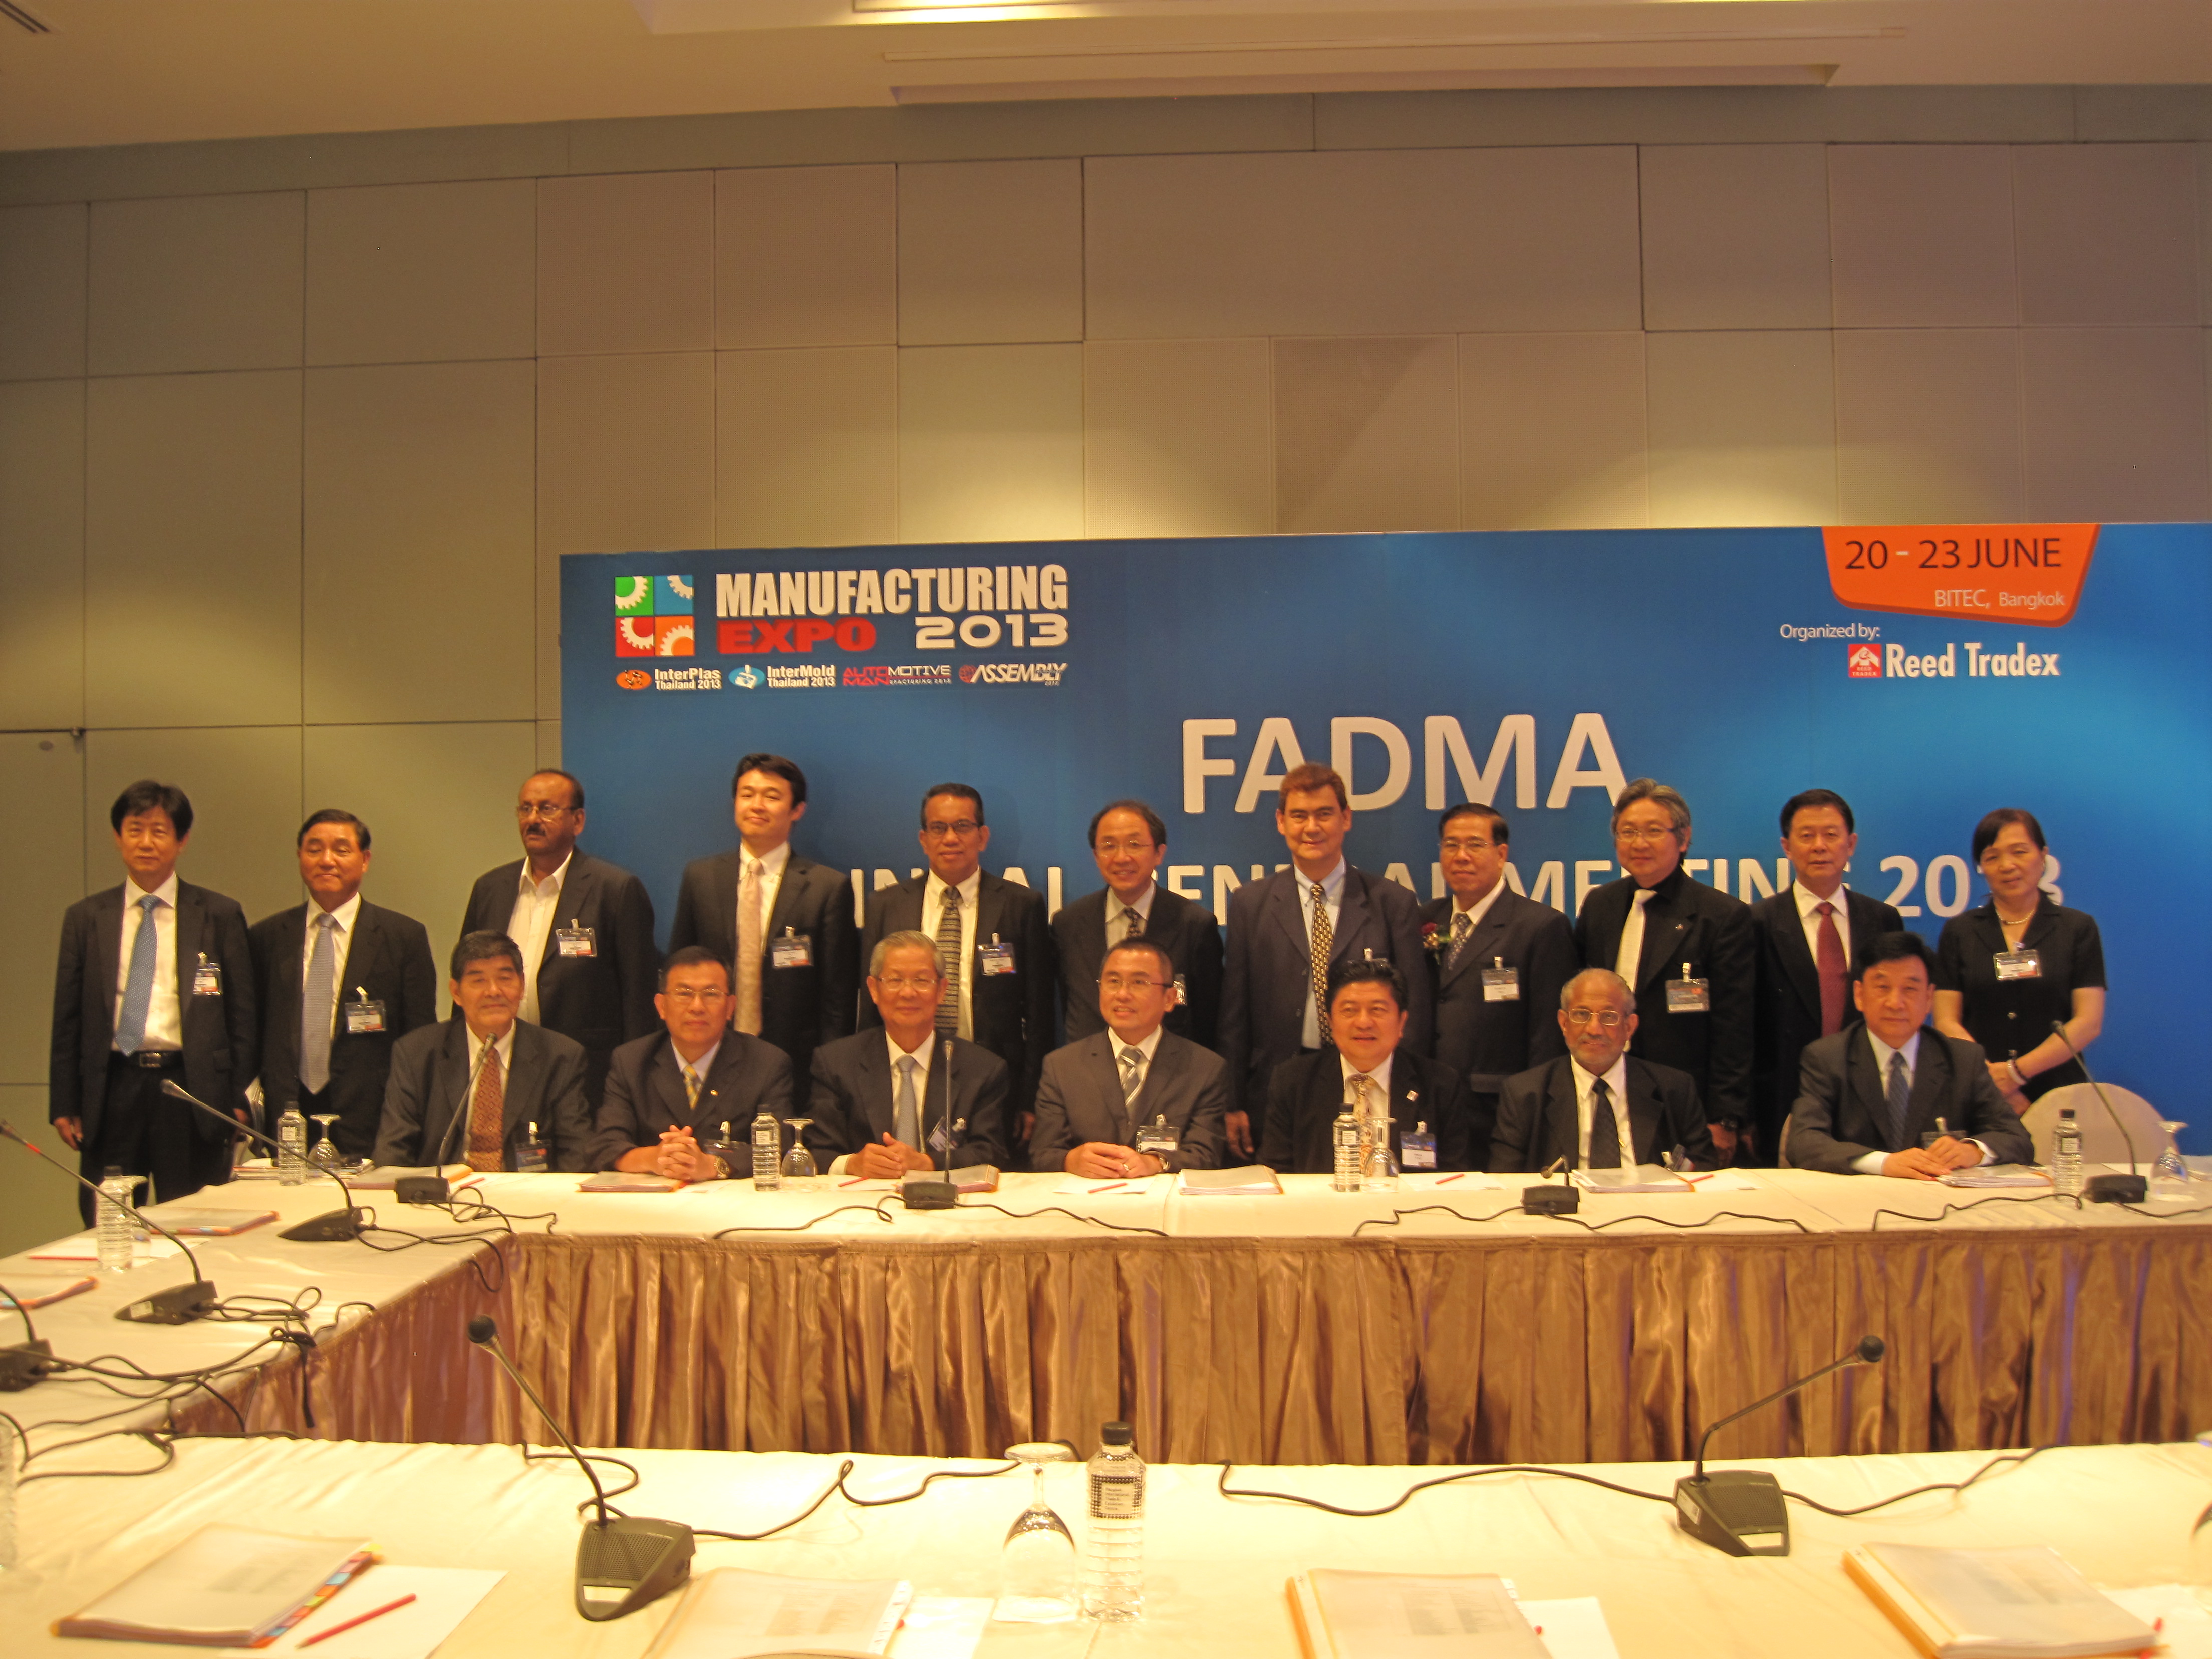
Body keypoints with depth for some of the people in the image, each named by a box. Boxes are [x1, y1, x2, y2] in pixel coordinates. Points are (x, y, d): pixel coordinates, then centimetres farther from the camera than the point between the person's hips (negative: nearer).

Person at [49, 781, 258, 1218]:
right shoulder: (85, 918, 10)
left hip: (190, 1088, -2)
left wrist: (240, 1100, -2)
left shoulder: (220, 915, 4)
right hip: (110, 1094, 2)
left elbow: (242, 1015, 3)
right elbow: (67, 1018, 11)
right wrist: (64, 1104, 5)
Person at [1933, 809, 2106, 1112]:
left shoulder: (2079, 928, 6)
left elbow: (2089, 1023, 0)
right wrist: (1995, 1083, -12)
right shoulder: (1958, 933, 8)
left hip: (2058, 1095, 0)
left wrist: (2016, 1072, -9)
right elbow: (1946, 1023, 2)